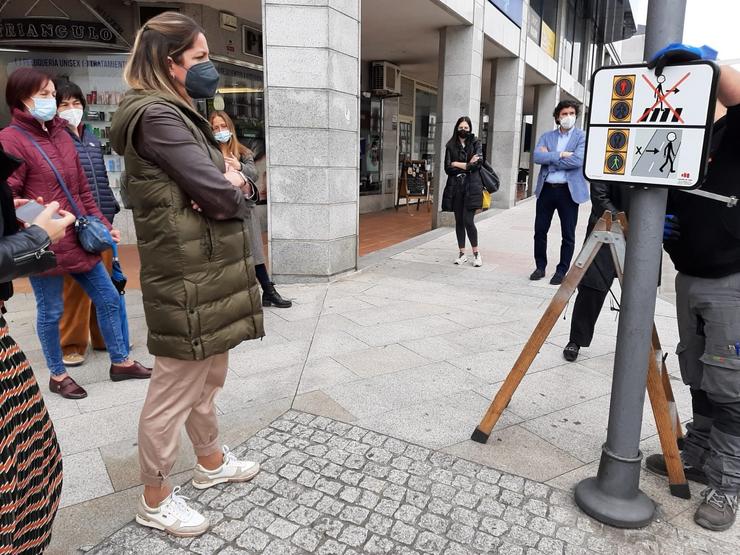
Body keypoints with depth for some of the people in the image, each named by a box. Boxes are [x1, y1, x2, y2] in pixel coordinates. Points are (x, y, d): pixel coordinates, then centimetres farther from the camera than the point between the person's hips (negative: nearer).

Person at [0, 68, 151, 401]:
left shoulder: (60, 134, 13)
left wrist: (102, 224, 12)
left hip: (79, 238, 7)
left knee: (108, 298, 12)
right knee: (51, 311, 7)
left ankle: (120, 362, 27)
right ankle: (57, 375, 26)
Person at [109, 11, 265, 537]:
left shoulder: (177, 114, 17)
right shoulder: (157, 116, -15)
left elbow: (230, 179, 14)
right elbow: (220, 195, -22)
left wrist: (231, 182, -9)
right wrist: (233, 189, 1)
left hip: (207, 270, 10)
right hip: (189, 277, -10)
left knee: (208, 377, 21)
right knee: (174, 390, 4)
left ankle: (211, 461, 41)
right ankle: (155, 500, 23)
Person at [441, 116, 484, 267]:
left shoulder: (475, 143, 5)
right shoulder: (451, 146, 9)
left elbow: (478, 163, -8)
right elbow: (448, 168, 0)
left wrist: (458, 165, -6)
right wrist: (467, 165, -6)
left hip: (471, 186, -3)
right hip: (455, 187, 3)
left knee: (468, 221, -10)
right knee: (459, 221, 6)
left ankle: (476, 253, 5)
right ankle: (462, 253, 16)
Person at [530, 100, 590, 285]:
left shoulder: (582, 137, 0)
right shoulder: (547, 136, 9)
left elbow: (577, 160, -16)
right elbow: (537, 156, -7)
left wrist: (549, 158, -10)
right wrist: (560, 155, -16)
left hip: (568, 191, -3)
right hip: (546, 189, 3)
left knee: (568, 235, 5)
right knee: (540, 230, 8)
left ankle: (562, 271, 17)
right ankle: (540, 267, 23)